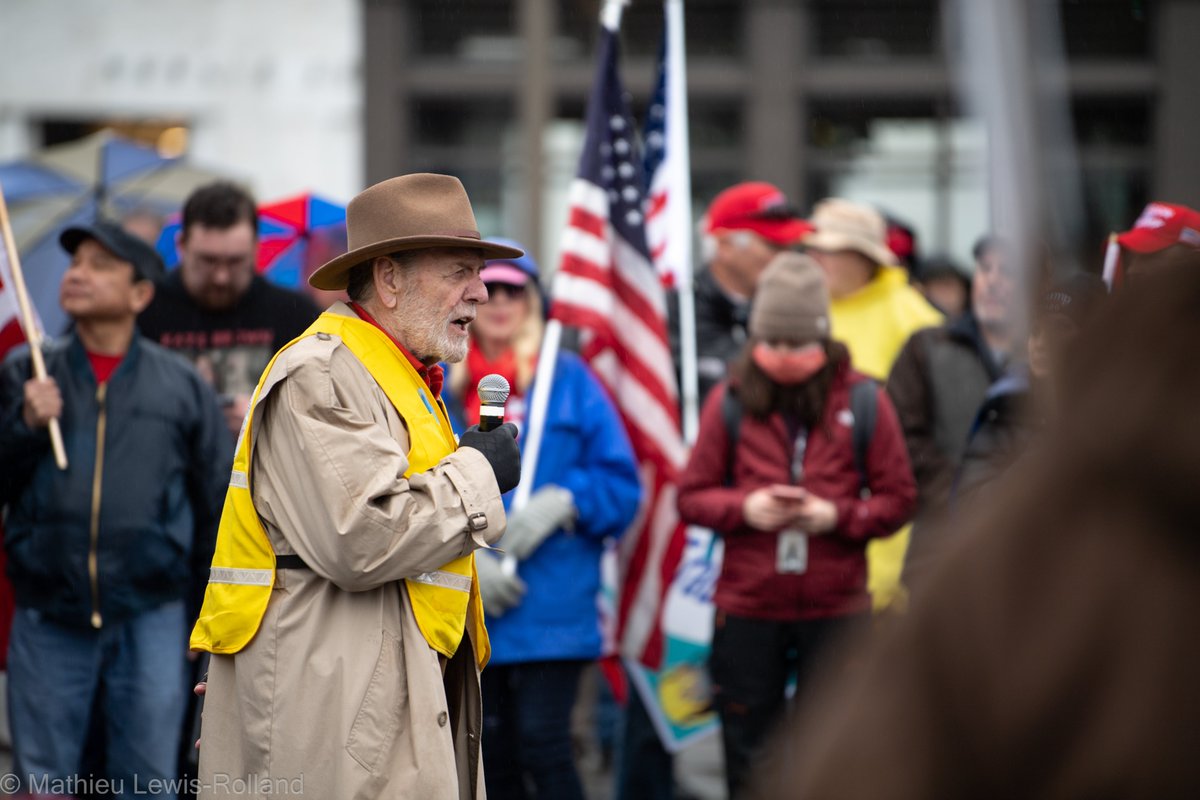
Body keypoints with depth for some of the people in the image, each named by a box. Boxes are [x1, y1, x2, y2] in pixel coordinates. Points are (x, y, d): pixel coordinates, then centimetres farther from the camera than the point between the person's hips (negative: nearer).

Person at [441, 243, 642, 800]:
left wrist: (561, 501, -16)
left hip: (553, 603, -3)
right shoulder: (440, 388, 7)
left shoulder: (566, 379, 3)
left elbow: (620, 481, 1)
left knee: (543, 743, -12)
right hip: (469, 602, 3)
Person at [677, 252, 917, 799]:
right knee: (748, 749, 8)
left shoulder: (862, 400, -1)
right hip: (747, 605, 1)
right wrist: (743, 508, -14)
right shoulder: (731, 400, 1)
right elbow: (691, 496, 5)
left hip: (835, 607, -1)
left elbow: (898, 499, 1)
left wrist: (838, 516, -15)